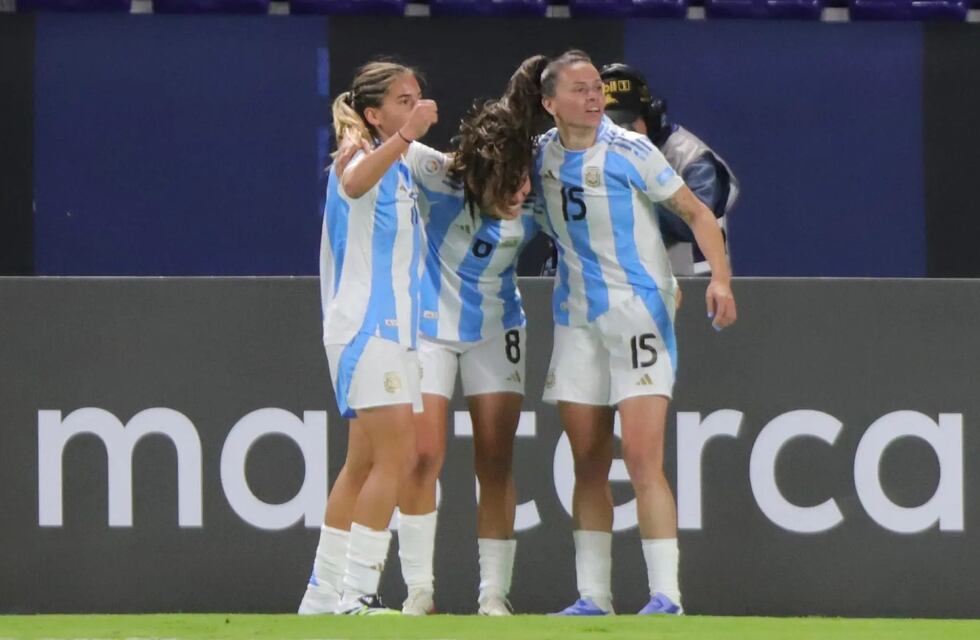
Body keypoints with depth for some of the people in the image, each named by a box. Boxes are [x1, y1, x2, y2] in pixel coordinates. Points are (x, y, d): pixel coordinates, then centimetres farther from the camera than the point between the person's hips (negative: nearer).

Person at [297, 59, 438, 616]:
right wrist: (405, 135, -47)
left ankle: (324, 593, 15)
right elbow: (354, 183, -37)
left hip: (395, 329, 10)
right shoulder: (365, 158, -11)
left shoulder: (405, 167, 16)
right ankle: (356, 592, -18)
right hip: (364, 325, -10)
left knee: (366, 464, 10)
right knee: (395, 454, -17)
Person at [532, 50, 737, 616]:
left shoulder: (630, 150, -9)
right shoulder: (542, 155, 6)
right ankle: (593, 596, 10)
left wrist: (720, 277, -18)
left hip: (639, 310, -5)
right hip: (577, 316, 5)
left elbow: (696, 212, -6)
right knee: (588, 464, 5)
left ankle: (666, 595, -13)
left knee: (643, 459, -14)